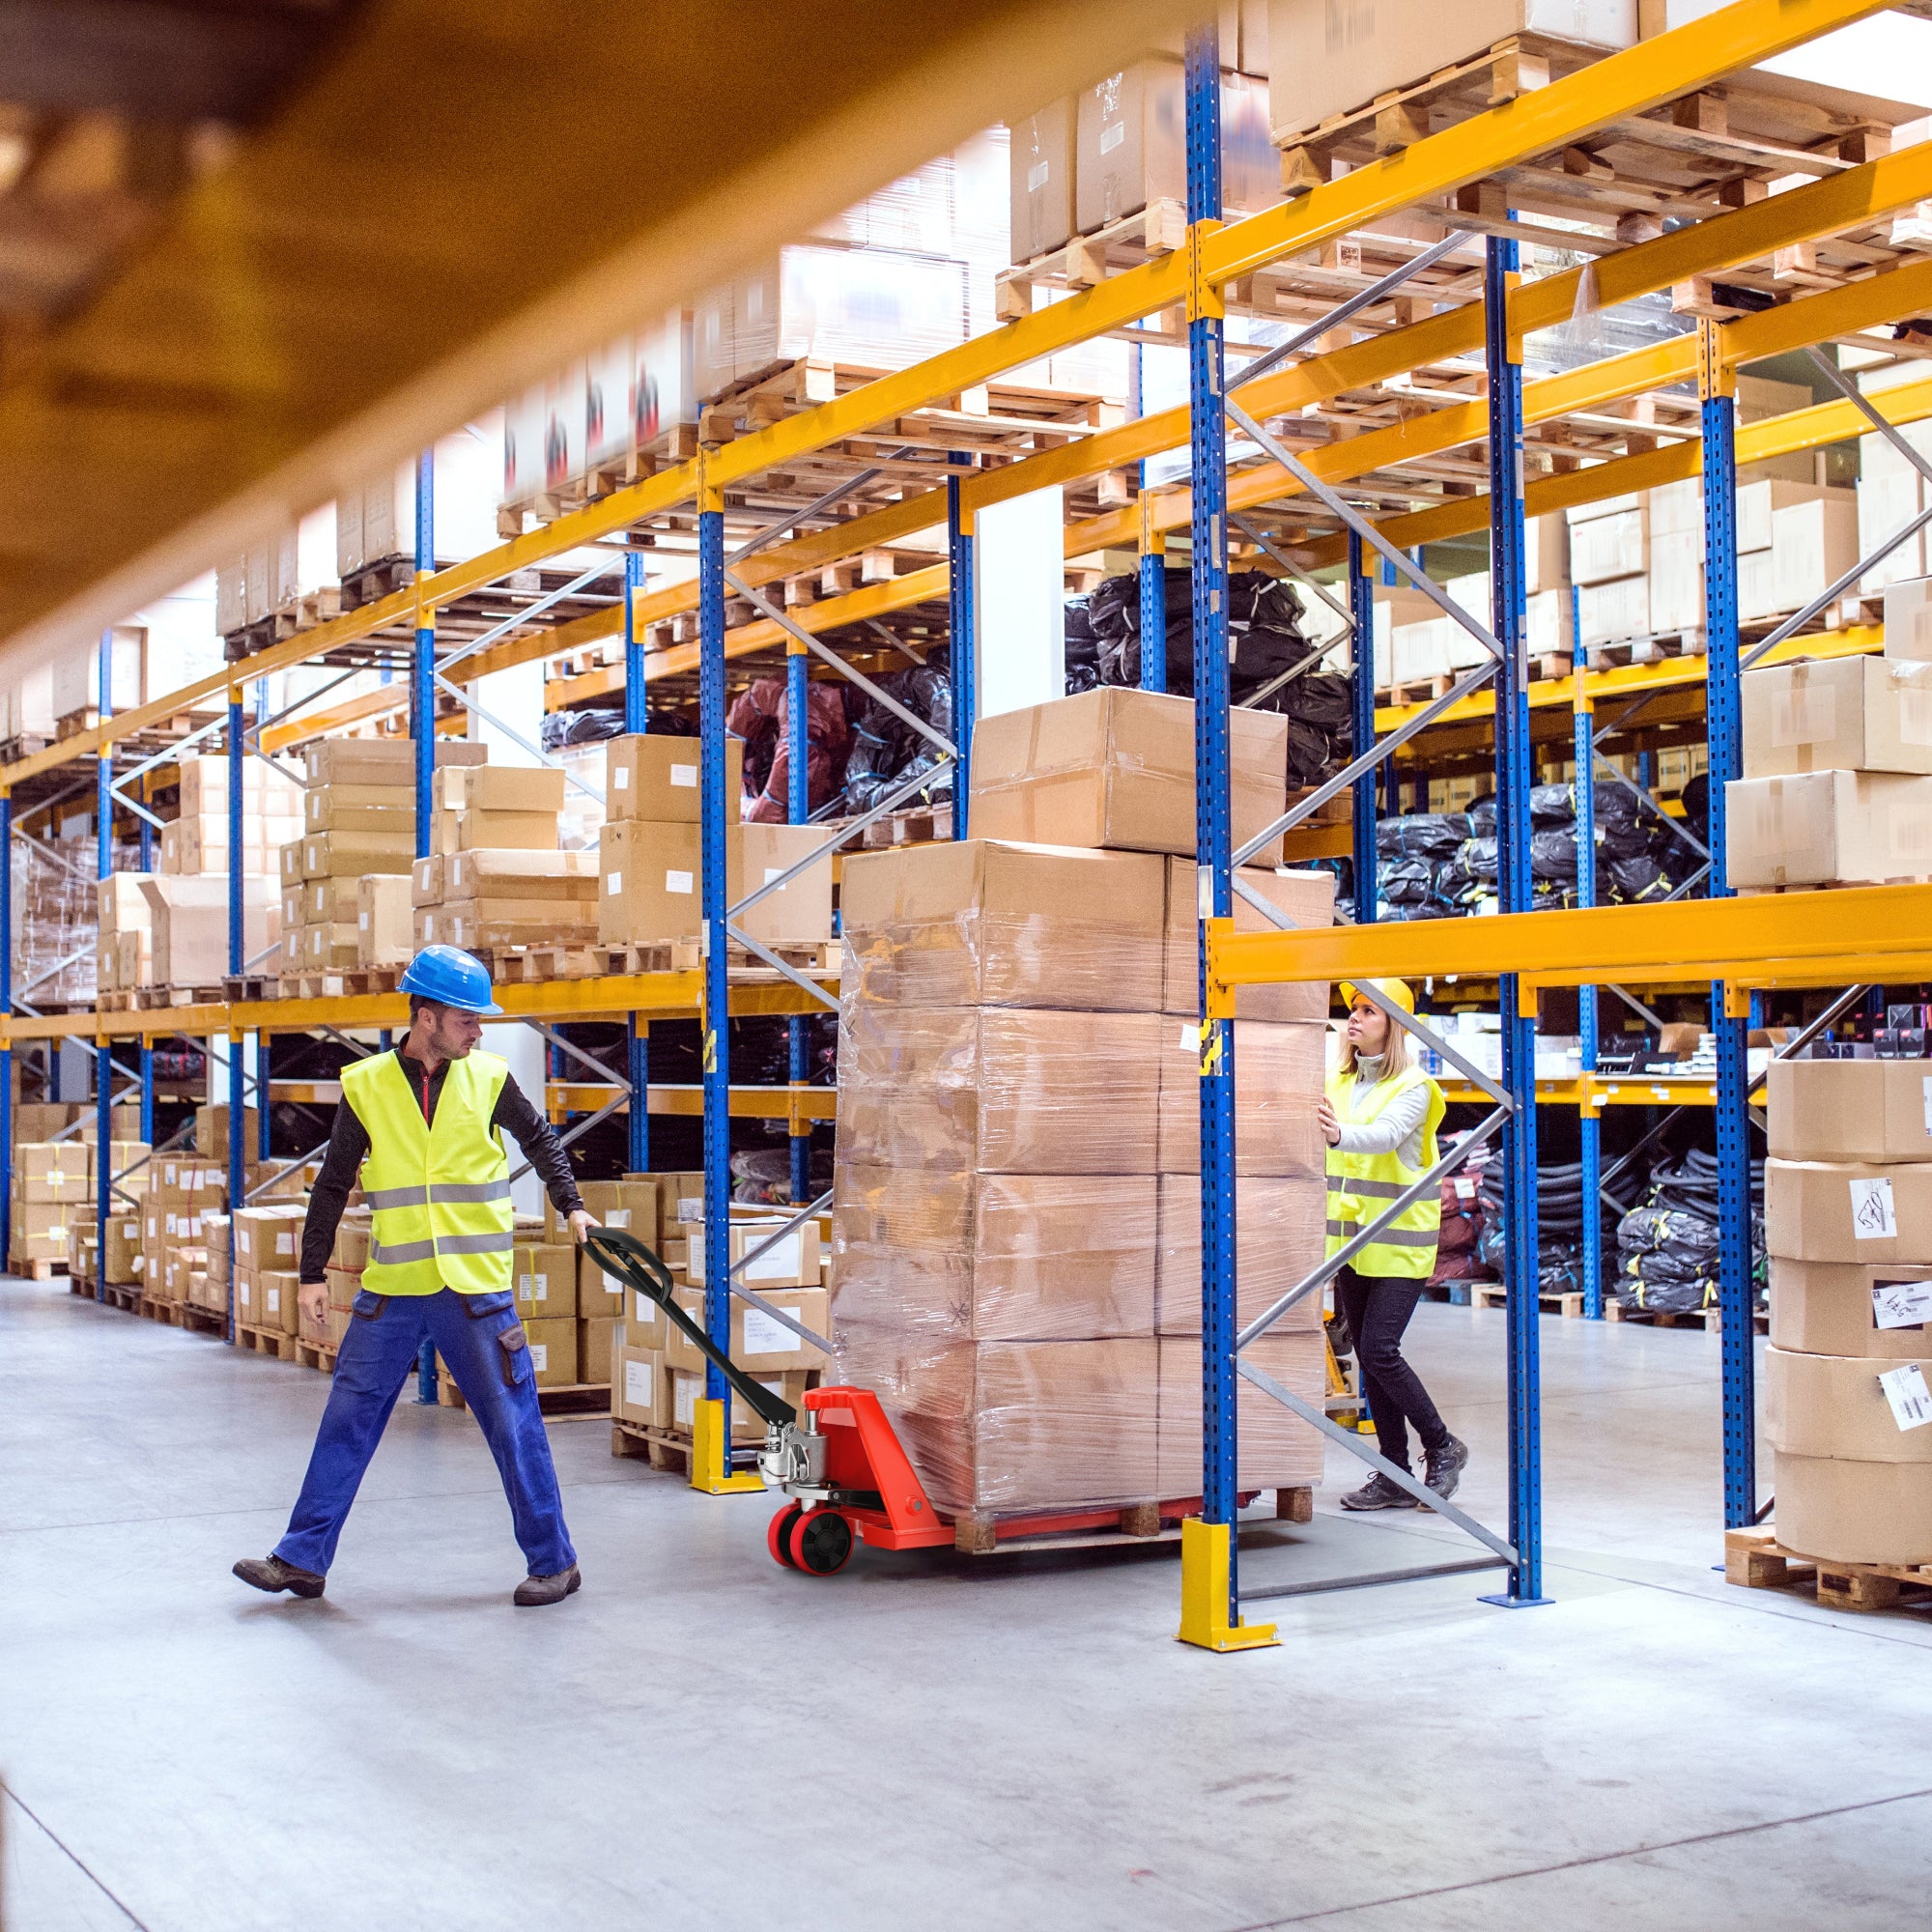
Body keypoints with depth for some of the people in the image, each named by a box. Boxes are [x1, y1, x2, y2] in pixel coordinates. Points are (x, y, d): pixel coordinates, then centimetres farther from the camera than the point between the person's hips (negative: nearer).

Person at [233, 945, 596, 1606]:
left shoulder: (487, 1079, 0)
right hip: (391, 1291, 1)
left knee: (514, 1426, 2)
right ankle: (302, 1560, 17)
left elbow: (540, 1139, 17)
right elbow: (332, 1184, 7)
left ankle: (554, 1563, 13)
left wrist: (571, 1206, 8)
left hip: (475, 1290, -1)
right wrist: (313, 1272, 7)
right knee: (347, 1422, 6)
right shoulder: (367, 1086, -1)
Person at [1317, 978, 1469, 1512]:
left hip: (1398, 1243, -6)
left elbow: (1387, 1135, -27)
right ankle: (1395, 1474, 15)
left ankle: (1442, 1447, 9)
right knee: (1368, 1356, 7)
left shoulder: (1413, 1087, -8)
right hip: (1350, 1240, 6)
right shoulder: (1338, 1084, 10)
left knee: (1379, 1350, -12)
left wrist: (1339, 1134, -46)